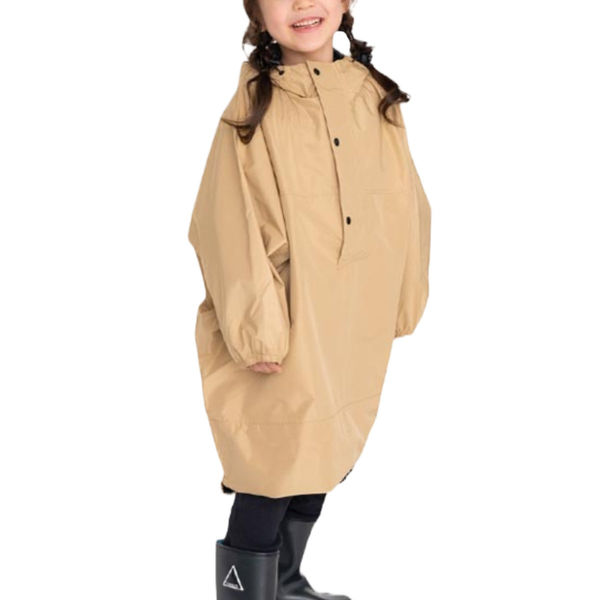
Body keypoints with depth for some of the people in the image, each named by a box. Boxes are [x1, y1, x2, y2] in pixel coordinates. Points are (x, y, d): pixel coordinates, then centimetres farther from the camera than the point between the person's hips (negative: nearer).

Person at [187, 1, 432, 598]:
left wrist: (401, 301, 8)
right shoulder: (254, 107, -11)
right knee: (272, 475, -1)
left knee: (320, 460, 18)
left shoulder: (376, 96, 4)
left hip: (356, 330, 6)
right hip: (288, 330, -6)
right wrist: (256, 330, -17)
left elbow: (405, 205, 8)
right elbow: (231, 227, -14)